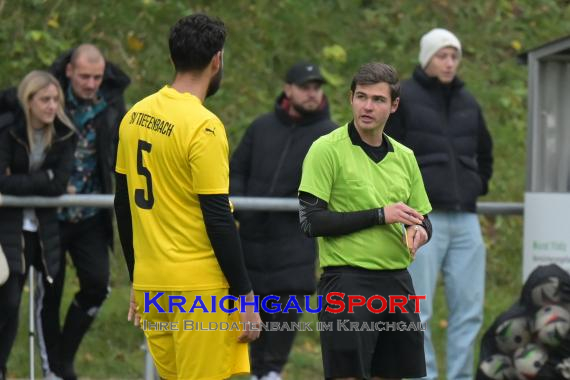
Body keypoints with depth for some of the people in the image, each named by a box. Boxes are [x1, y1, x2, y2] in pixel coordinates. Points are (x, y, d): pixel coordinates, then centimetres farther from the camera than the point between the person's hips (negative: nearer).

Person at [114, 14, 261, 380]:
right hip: (198, 289, -7)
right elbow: (219, 220, -16)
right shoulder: (203, 126, -15)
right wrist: (246, 297, -10)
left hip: (150, 285, 7)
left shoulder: (135, 116, 7)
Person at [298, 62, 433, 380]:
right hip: (348, 281, -6)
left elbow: (424, 219, 20)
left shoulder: (404, 157, 13)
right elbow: (311, 220, -13)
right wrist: (379, 215, -17)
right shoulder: (327, 149, -6)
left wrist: (420, 230, -5)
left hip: (398, 283, 6)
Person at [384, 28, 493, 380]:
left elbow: (484, 153, 31)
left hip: (465, 220, 5)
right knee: (418, 311, -5)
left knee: (469, 310, 3)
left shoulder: (467, 103, 15)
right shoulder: (404, 98, -2)